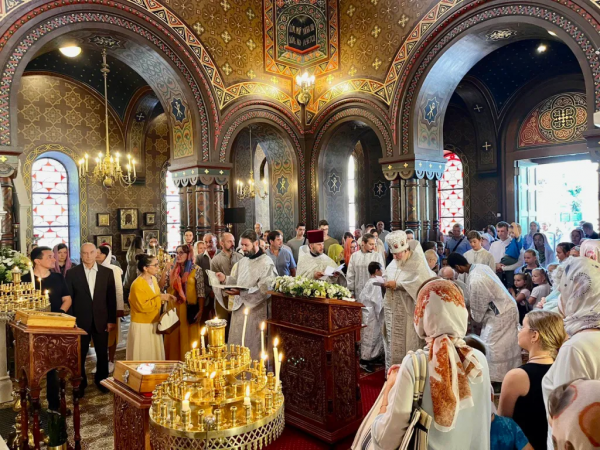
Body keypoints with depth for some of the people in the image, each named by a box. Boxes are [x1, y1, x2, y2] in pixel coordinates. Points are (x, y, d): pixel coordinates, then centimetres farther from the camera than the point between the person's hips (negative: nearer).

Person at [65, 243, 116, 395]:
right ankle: (80, 383, 29)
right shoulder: (72, 273, -2)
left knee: (103, 354, 12)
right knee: (79, 355, 12)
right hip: (80, 321, -1)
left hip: (101, 320, 1)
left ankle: (102, 381, 31)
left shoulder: (107, 272, 0)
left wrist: (112, 320, -2)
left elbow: (111, 298, 1)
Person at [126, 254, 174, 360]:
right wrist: (160, 298, -21)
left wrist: (164, 298, 2)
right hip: (141, 327, -8)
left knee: (155, 356, 15)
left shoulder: (153, 279, 4)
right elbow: (143, 306, -25)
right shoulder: (137, 285, -21)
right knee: (142, 358, 4)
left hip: (154, 325, 8)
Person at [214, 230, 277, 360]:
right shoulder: (242, 261, 12)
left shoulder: (266, 263, -12)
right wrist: (225, 279, -2)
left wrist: (242, 293, -28)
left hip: (255, 311, -7)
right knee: (236, 346, 13)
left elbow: (265, 290, -20)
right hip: (239, 308, 7)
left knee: (252, 348, 2)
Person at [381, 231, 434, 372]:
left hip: (408, 312, -6)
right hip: (392, 311, 6)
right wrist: (385, 283, -5)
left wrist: (397, 284, -22)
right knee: (393, 343, 13)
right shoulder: (394, 263, 11)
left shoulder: (418, 263, -10)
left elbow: (421, 283, -24)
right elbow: (388, 278, 19)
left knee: (408, 345, 1)